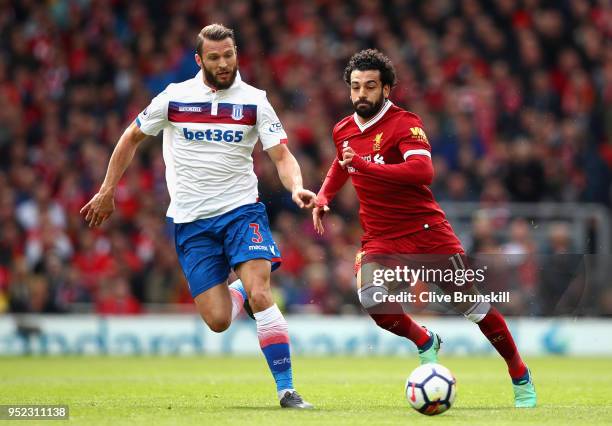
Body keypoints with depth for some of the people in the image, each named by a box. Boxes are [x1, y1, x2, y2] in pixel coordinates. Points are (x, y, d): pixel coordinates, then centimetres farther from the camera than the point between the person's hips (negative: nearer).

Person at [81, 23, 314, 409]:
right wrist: (107, 191, 15)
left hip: (241, 209, -1)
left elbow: (282, 156, -6)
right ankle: (239, 290, 31)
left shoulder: (254, 100, -2)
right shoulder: (174, 97, -1)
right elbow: (132, 138, 13)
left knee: (260, 294, -23)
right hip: (191, 220, 1)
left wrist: (297, 188, -27)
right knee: (218, 321, -7)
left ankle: (287, 388, -17)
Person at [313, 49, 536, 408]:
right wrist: (324, 197, 13)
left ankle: (521, 378, 17)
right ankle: (425, 342, 6)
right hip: (380, 238, 4)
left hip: (425, 229, -4)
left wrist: (364, 165, -33)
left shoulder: (405, 123, -13)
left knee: (474, 303, -2)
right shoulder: (343, 131, 8)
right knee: (371, 298, -25)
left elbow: (423, 171, -30)